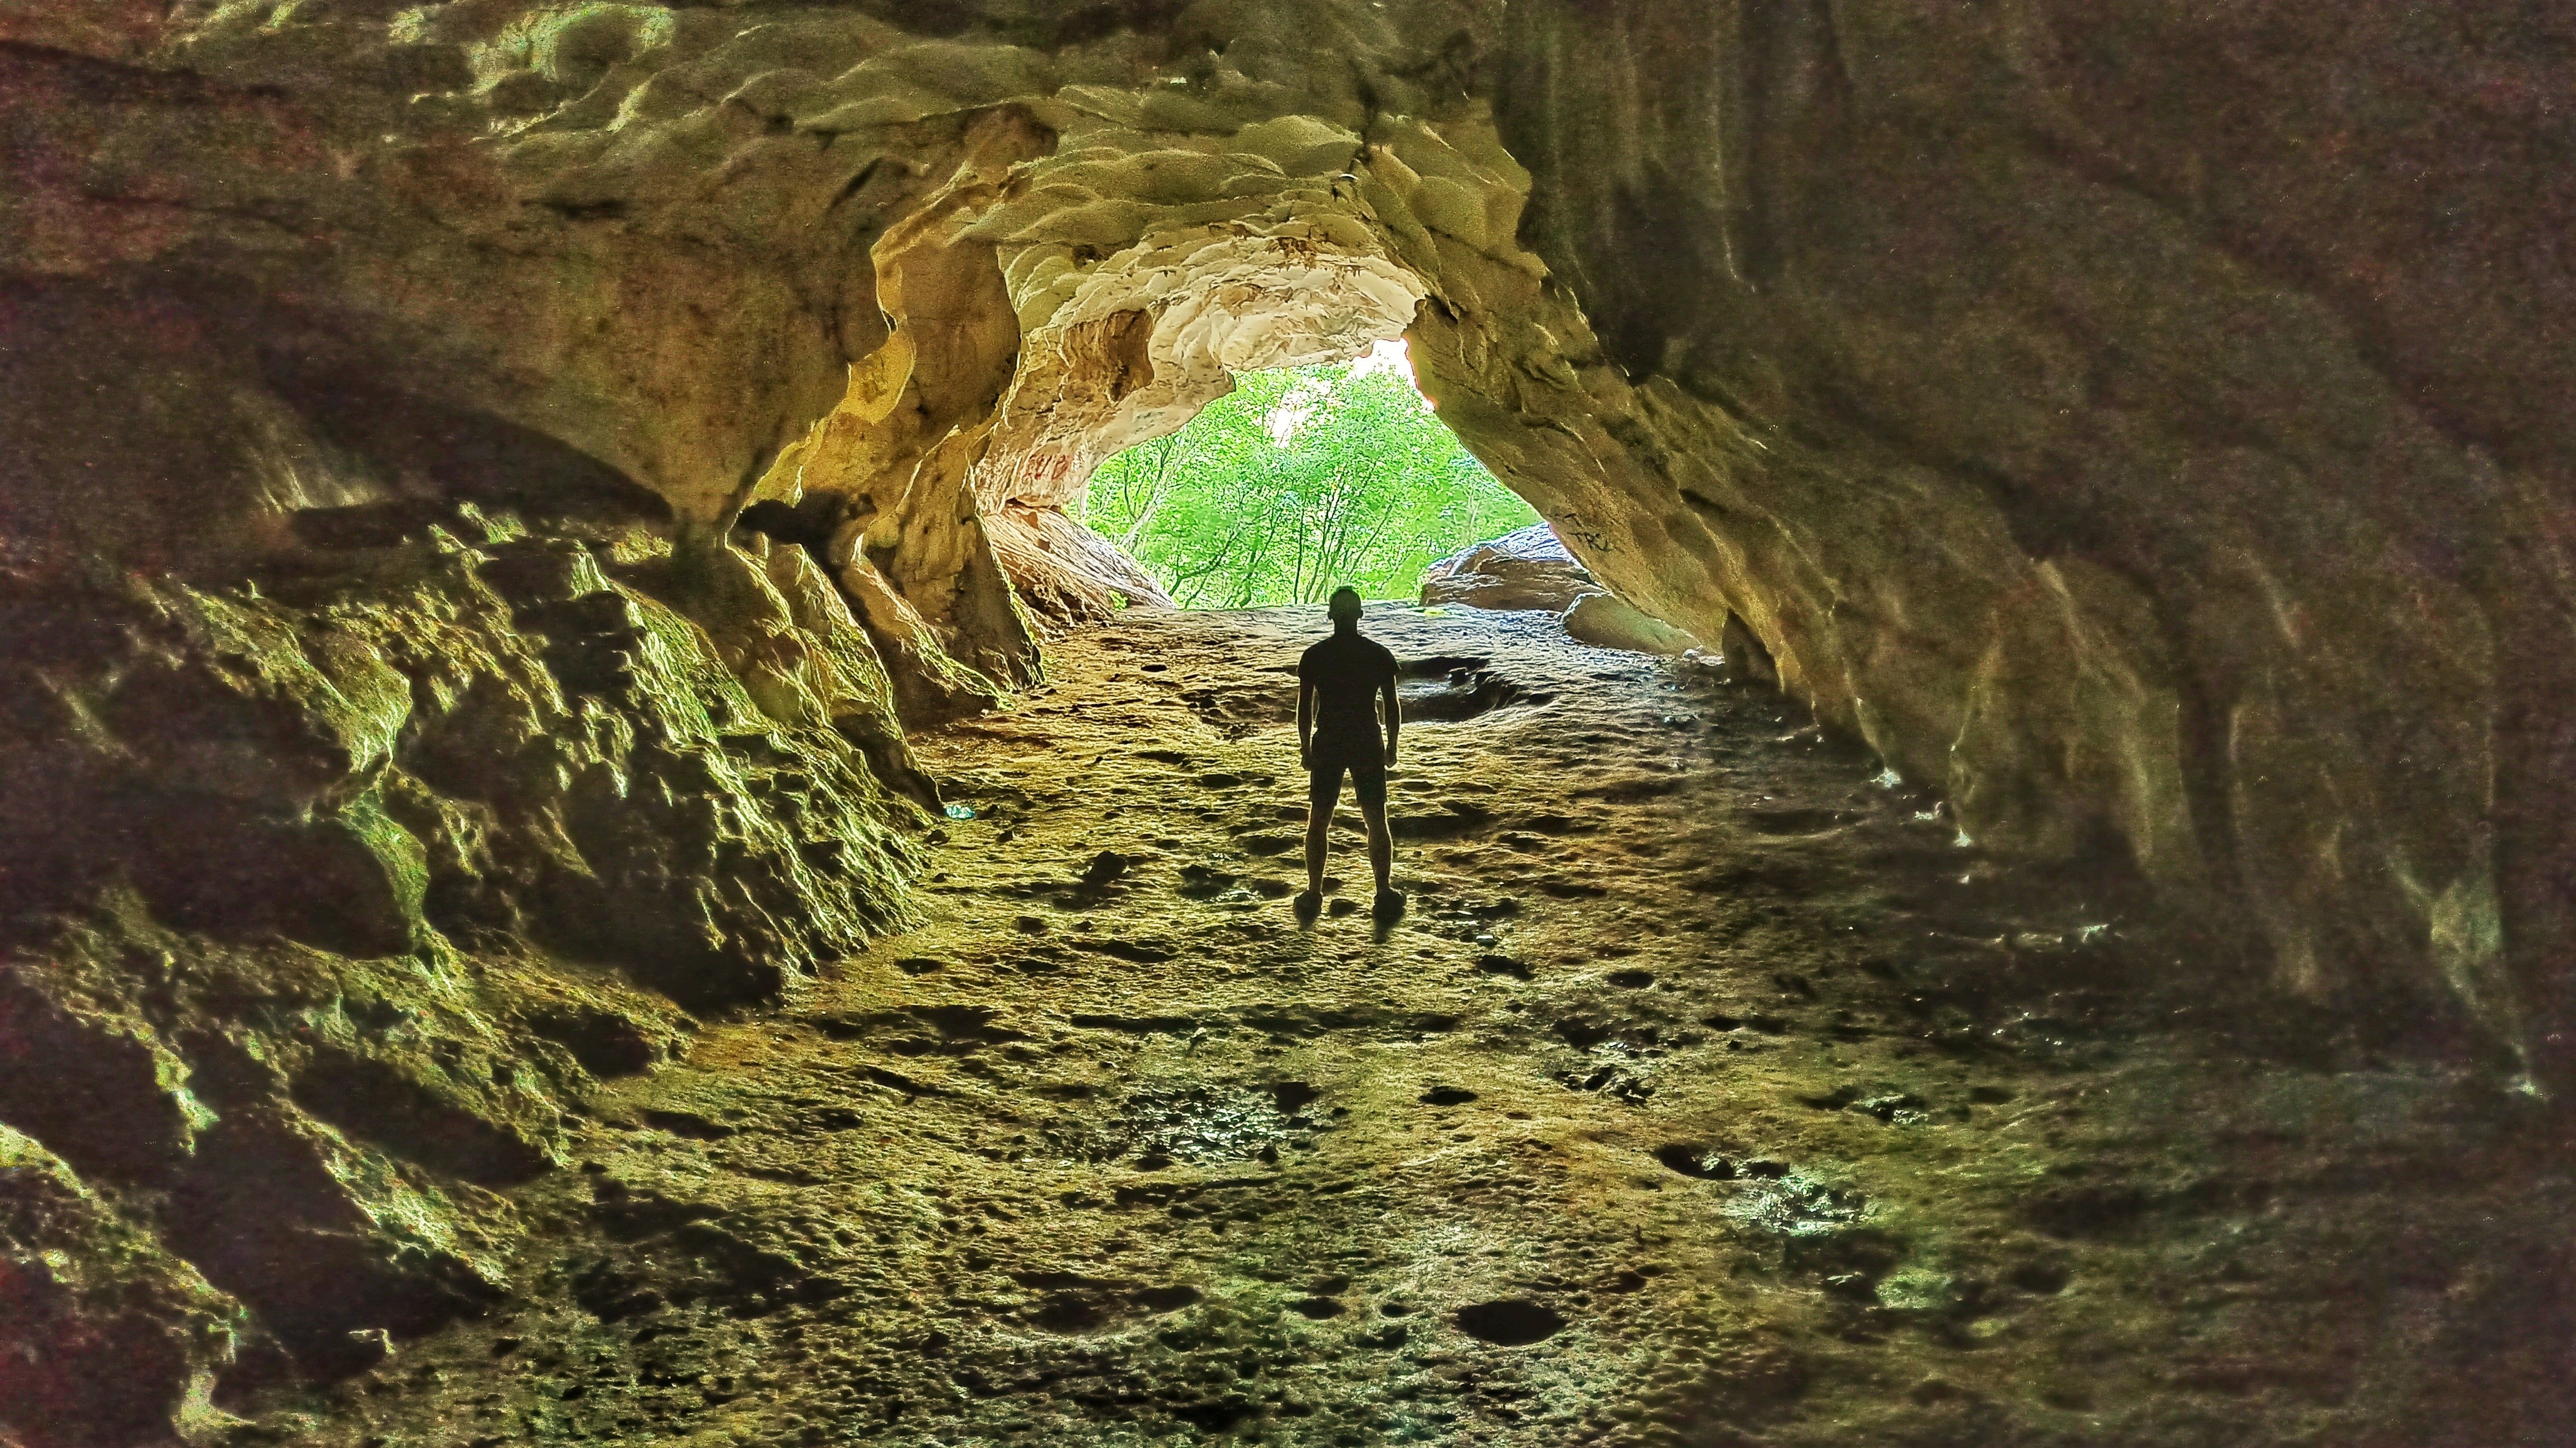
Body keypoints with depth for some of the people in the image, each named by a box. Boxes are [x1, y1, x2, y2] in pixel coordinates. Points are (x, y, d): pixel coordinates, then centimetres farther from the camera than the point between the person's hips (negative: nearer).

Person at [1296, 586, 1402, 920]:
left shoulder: (1314, 656, -4)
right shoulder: (1379, 655, -4)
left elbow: (1304, 707, -2)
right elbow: (1391, 707, -2)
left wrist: (1305, 747, 8)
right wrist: (1391, 745, 10)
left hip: (1327, 746, 0)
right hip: (1368, 745, 0)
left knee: (1318, 821, 11)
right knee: (1377, 822, 11)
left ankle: (1314, 895, 12)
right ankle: (1384, 894, 14)